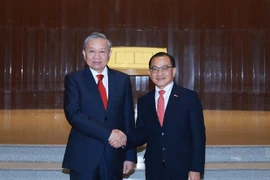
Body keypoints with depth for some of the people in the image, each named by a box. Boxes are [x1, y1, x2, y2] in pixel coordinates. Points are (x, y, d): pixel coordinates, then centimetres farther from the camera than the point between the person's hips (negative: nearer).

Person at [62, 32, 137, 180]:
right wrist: (108, 133, -20)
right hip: (83, 157, -2)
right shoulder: (74, 79, -1)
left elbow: (128, 118, 6)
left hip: (114, 157, 2)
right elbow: (74, 115, -14)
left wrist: (130, 155, 3)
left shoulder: (122, 79, 6)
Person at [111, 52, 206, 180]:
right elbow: (142, 133, 7)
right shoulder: (143, 101, 7)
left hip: (182, 169, -3)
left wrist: (196, 169, -10)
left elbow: (198, 135, -6)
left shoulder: (189, 97, -4)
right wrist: (124, 140, -12)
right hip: (154, 170, 3)